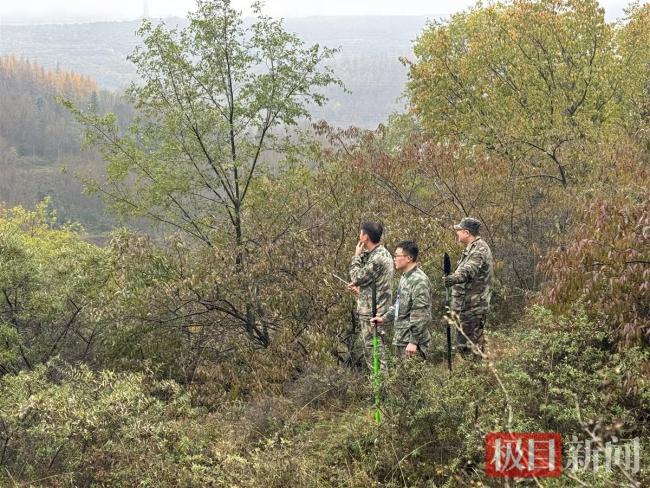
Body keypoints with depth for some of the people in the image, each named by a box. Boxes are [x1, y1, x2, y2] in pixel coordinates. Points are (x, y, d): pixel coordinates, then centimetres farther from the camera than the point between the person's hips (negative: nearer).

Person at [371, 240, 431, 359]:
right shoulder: (405, 277, 15)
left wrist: (414, 342, -22)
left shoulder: (419, 280, -18)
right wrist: (384, 319, 14)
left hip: (410, 342, -10)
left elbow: (420, 315, -21)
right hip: (400, 340, 10)